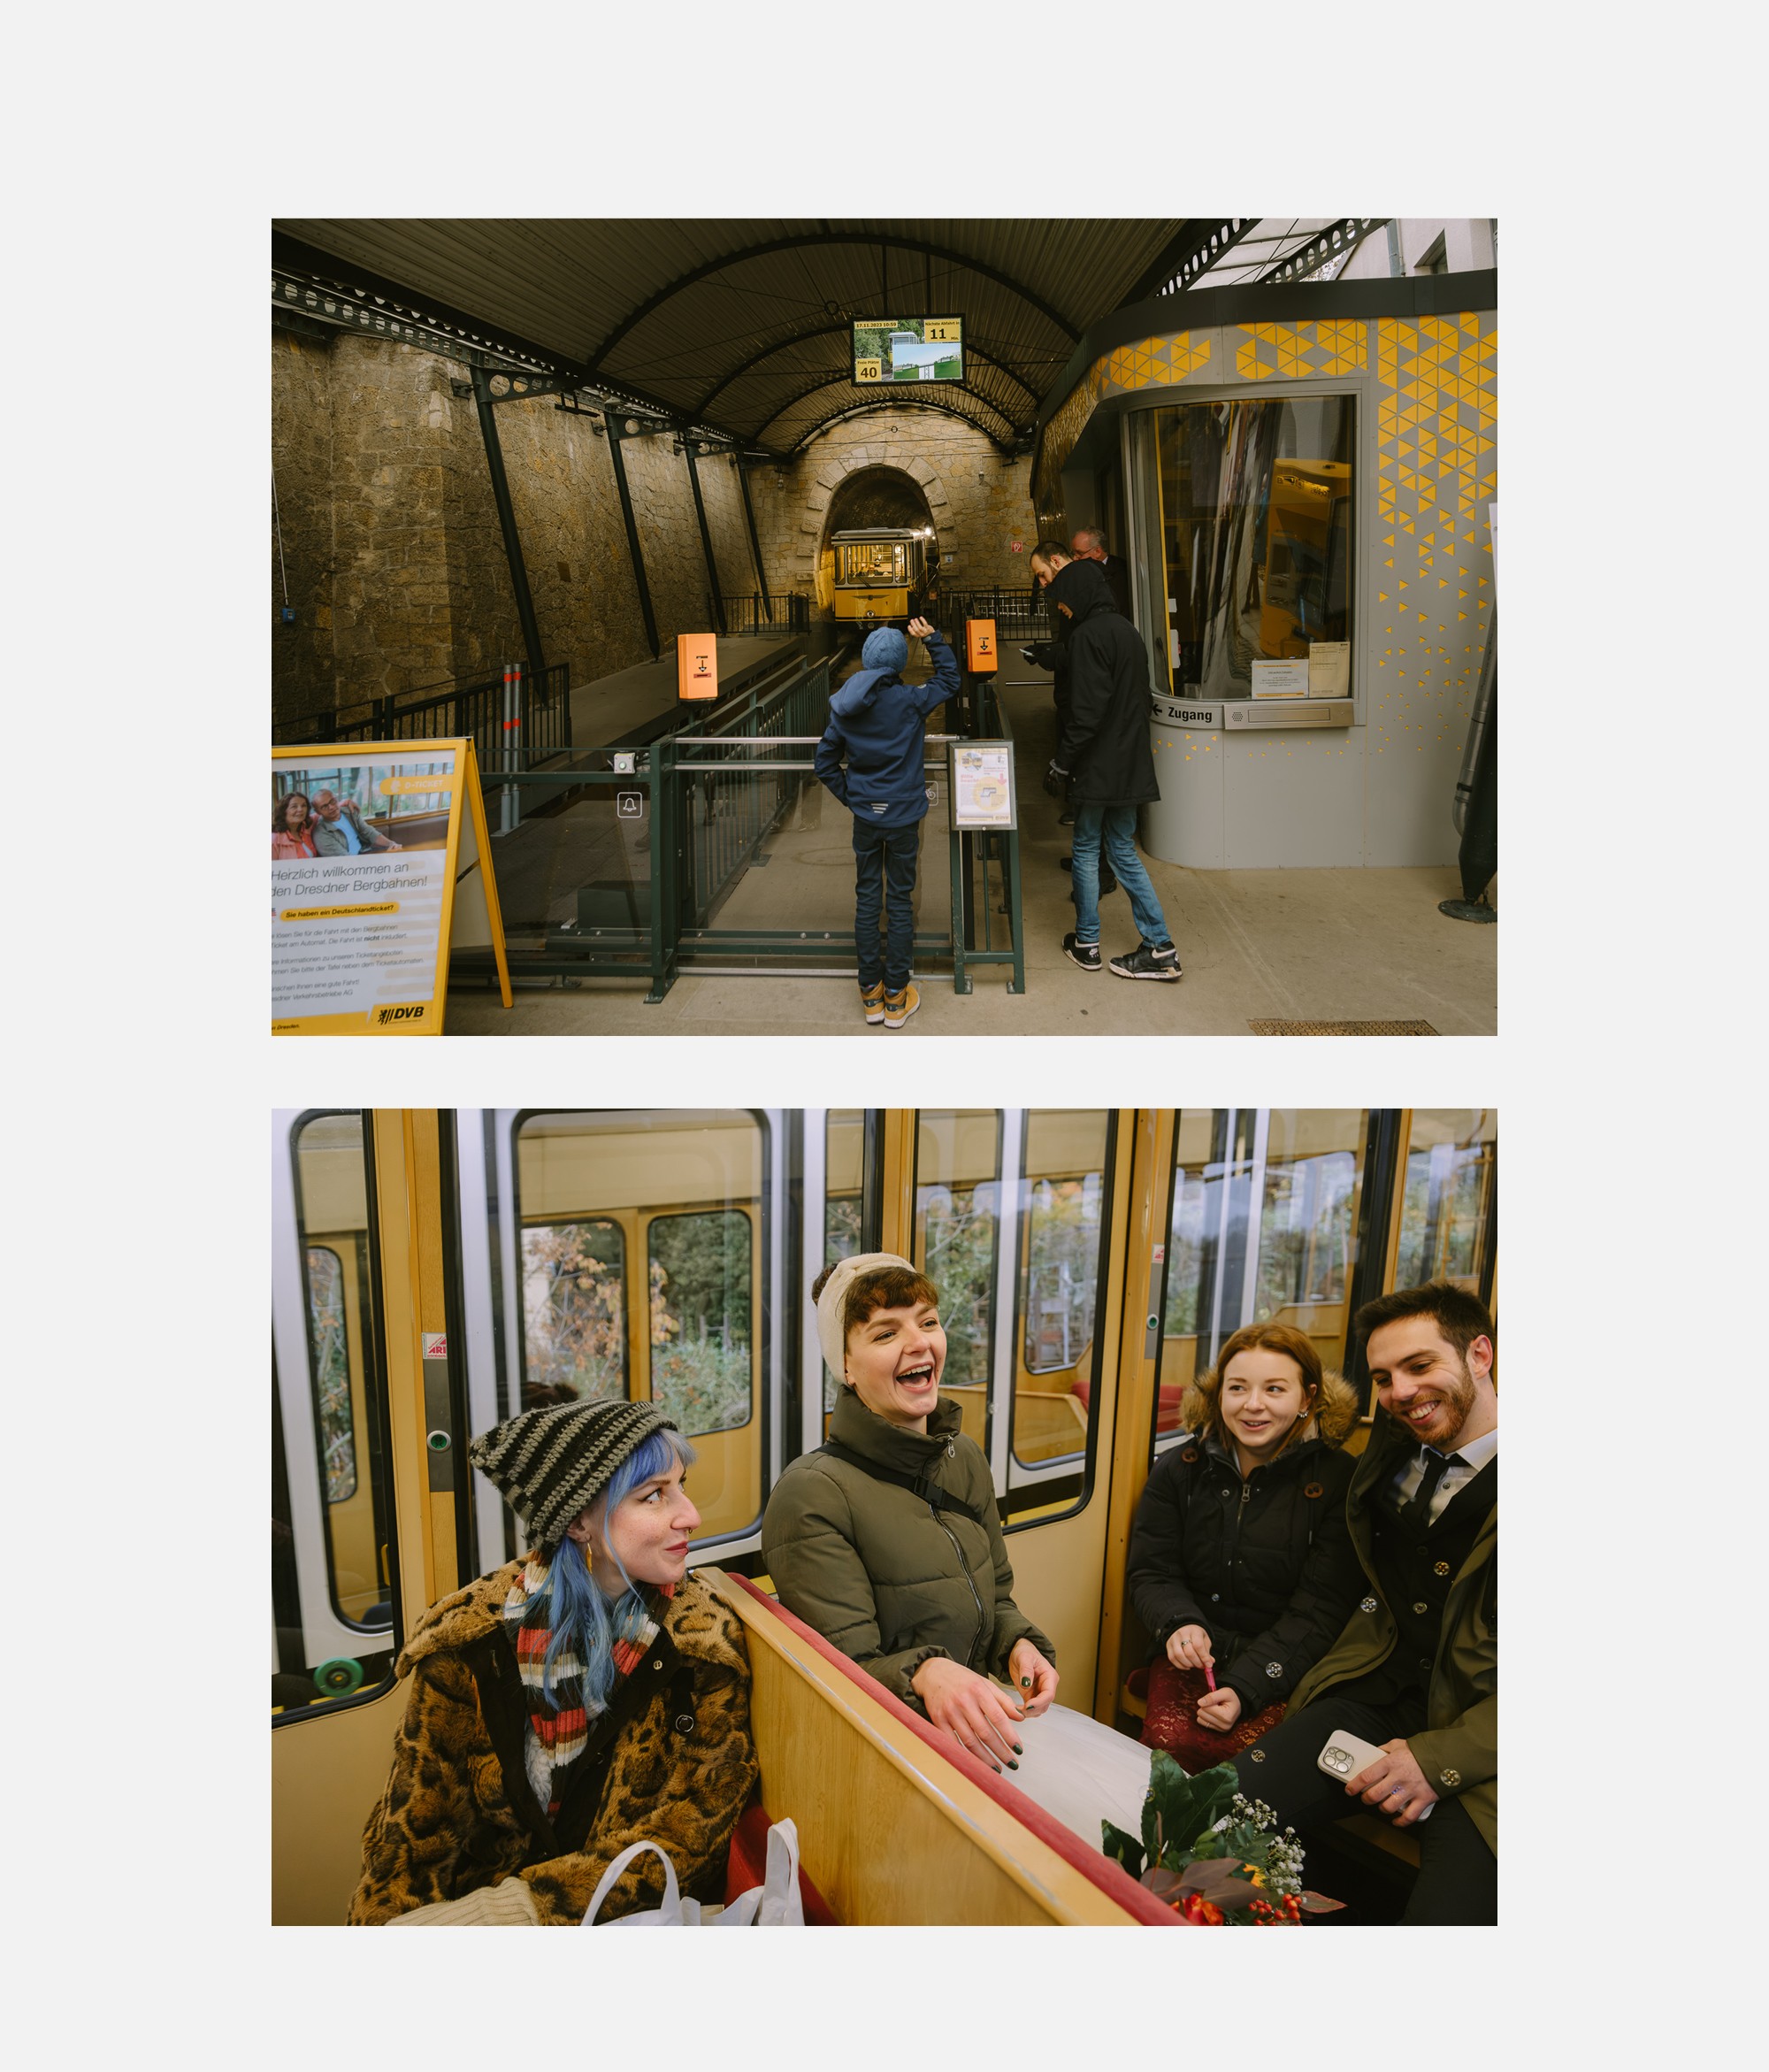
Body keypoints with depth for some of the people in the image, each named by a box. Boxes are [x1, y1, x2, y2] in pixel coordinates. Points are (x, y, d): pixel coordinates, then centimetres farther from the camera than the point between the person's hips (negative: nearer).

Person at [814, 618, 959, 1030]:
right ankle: (895, 997, 11)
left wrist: (849, 796, 13)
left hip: (865, 816, 3)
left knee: (866, 899, 11)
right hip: (903, 817, -3)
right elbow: (949, 677, 4)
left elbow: (824, 764, 3)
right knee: (900, 901, 5)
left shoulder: (845, 707, -4)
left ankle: (870, 993, 18)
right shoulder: (910, 700, -14)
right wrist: (931, 638, 5)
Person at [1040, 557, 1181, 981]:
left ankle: (1086, 944, 16)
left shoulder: (1088, 635, -15)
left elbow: (1085, 712, -21)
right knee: (1122, 850, 12)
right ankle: (1160, 947, 9)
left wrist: (1061, 764, -13)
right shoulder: (1127, 629, 13)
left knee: (1086, 850, 6)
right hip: (1131, 765, 8)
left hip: (1098, 766, -8)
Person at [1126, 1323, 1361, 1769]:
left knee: (1223, 1749, -29)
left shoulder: (1336, 1481, -4)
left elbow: (1319, 1611, -7)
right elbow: (1151, 1574, 7)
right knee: (1168, 1740, -27)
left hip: (1283, 1673, -2)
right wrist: (1179, 1624, -17)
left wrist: (1244, 1689, -18)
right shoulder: (1178, 1469, 6)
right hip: (1192, 1660, 2)